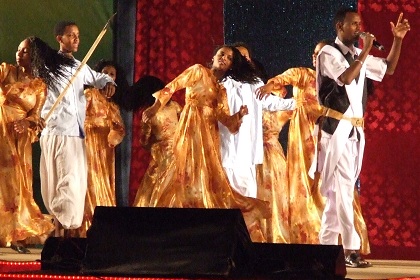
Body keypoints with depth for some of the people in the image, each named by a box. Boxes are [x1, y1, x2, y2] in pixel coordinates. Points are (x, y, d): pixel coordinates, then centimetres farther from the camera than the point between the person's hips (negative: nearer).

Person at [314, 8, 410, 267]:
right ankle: (351, 248, -16)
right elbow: (346, 78, -22)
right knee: (341, 189, -12)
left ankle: (328, 246, 13)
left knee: (340, 191, 9)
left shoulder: (358, 55, 14)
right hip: (336, 128, -8)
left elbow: (388, 69, 22)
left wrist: (398, 40, 11)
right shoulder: (329, 54, -6)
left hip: (356, 129, 8)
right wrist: (365, 52, -17)